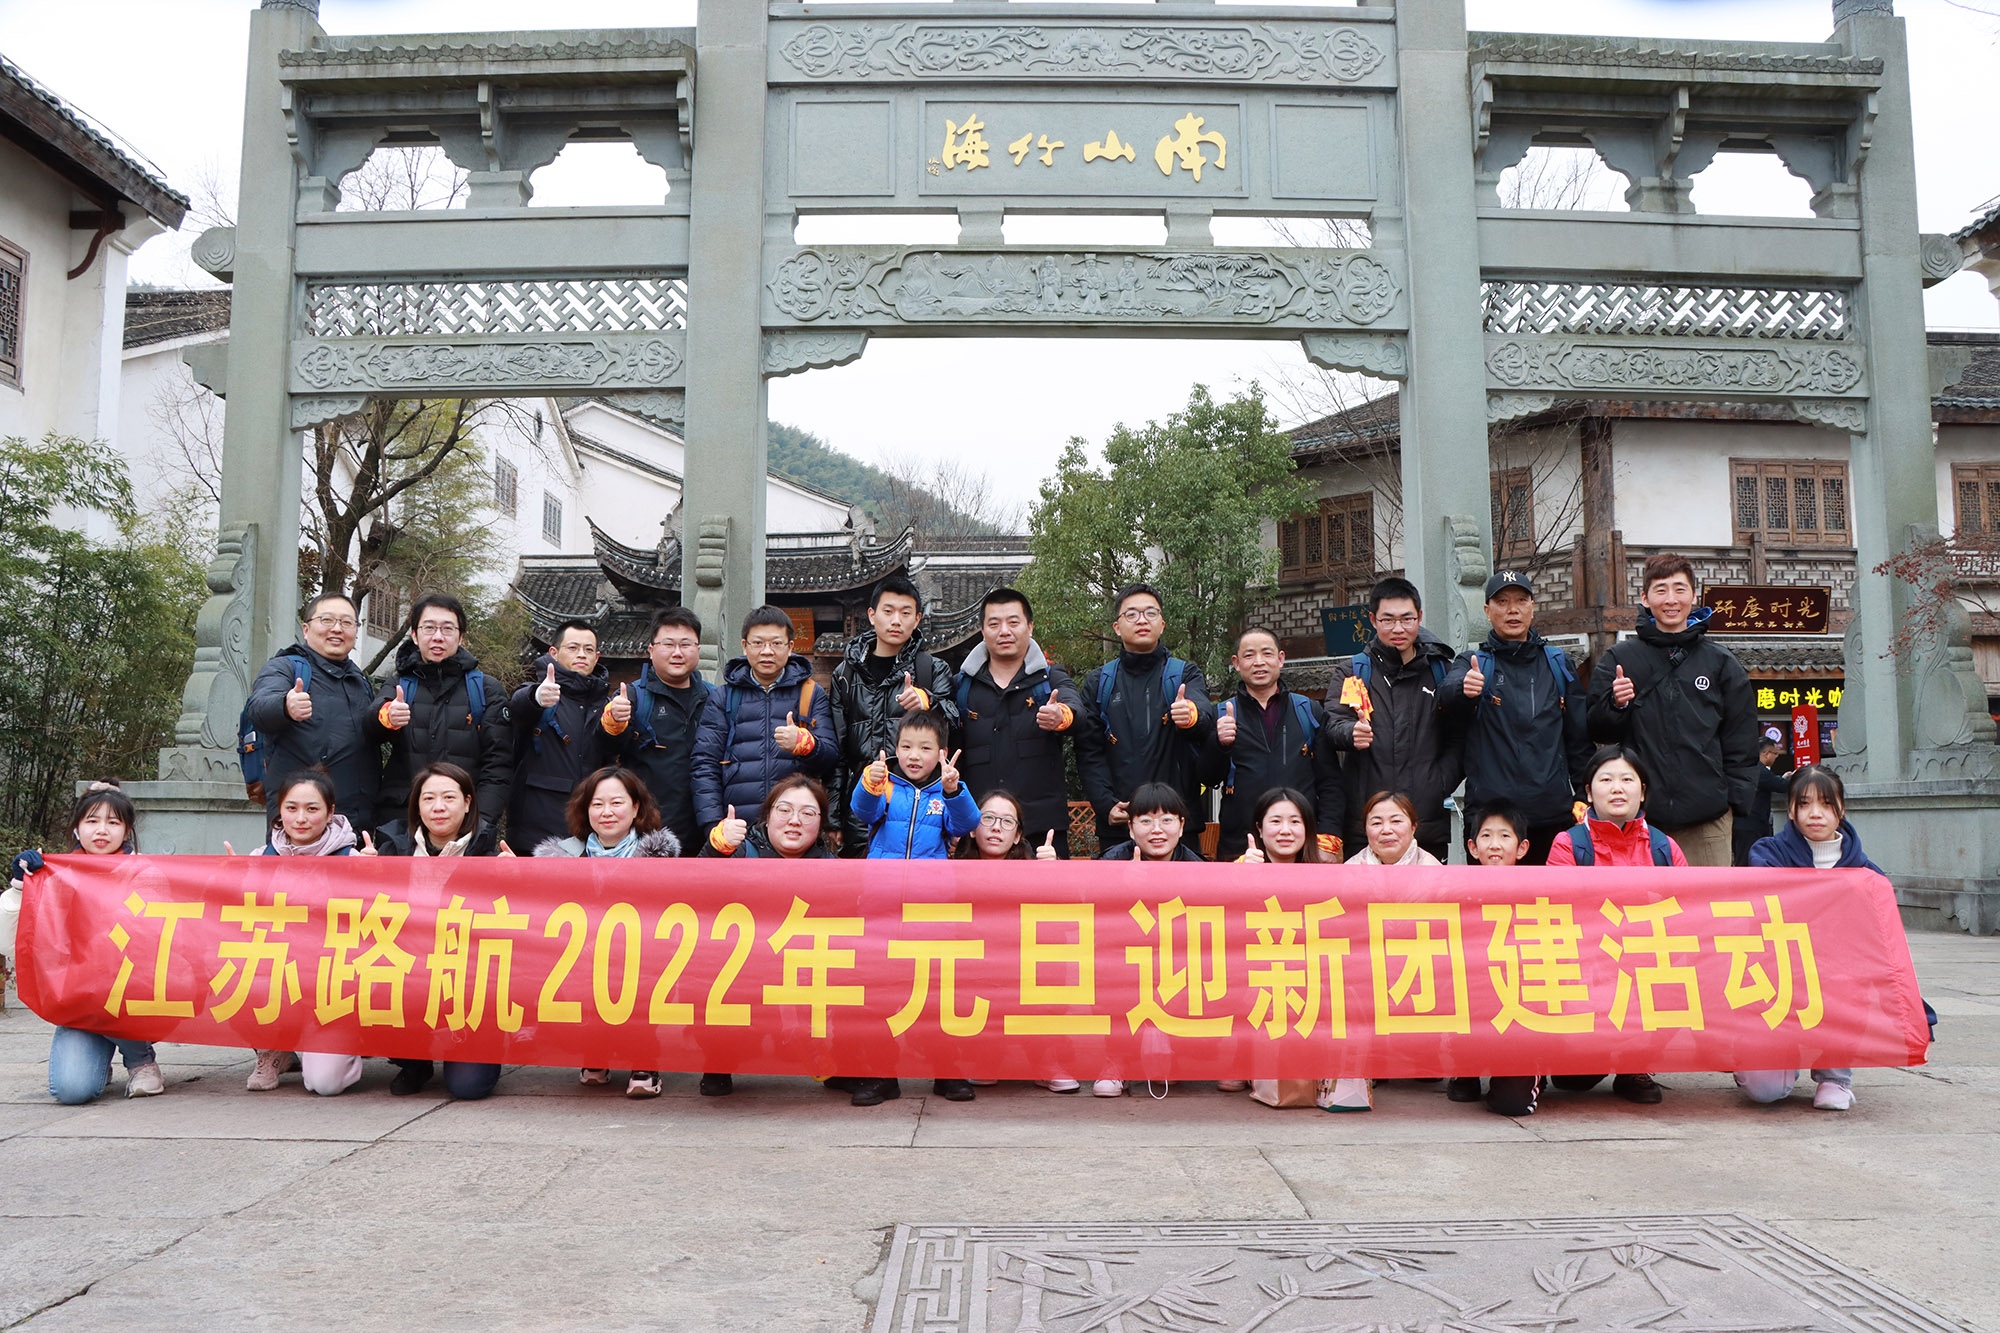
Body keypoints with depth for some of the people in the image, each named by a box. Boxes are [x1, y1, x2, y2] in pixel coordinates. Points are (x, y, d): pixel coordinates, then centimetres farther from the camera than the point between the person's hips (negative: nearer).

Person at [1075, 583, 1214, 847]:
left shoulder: (1185, 674, 9)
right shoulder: (1098, 682, 12)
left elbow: (1207, 718, -13)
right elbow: (1088, 752, 7)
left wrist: (1191, 713, -38)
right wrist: (1105, 804, -8)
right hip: (1116, 825, 1)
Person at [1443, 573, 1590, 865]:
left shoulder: (1557, 663, 15)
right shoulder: (1473, 663, 6)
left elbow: (1579, 734, 17)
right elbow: (1448, 695, -17)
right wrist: (1463, 689, -40)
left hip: (1554, 814, 3)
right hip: (1488, 813, -3)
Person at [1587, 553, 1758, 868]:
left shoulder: (1721, 662, 12)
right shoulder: (1618, 659, 8)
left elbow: (1742, 740, 13)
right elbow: (1599, 731, 9)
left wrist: (1736, 800, 4)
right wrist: (1616, 704, -11)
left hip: (1707, 818, 1)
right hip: (1640, 814, -1)